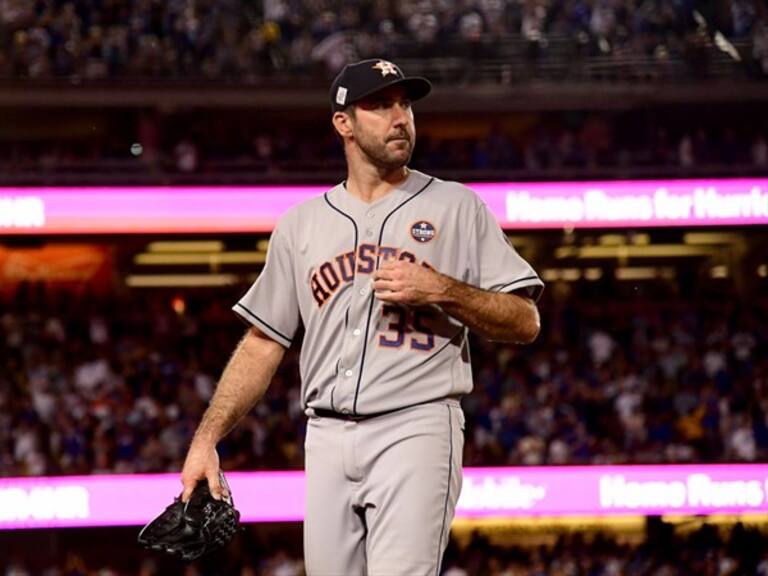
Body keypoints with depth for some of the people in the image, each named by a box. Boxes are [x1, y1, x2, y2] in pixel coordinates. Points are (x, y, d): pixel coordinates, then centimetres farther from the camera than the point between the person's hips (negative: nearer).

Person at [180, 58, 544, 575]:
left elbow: (525, 322, 4)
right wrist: (207, 439, 7)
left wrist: (440, 291, -11)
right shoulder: (301, 224, 16)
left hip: (416, 430, -4)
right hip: (328, 438, 4)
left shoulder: (457, 207, 7)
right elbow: (264, 343, 16)